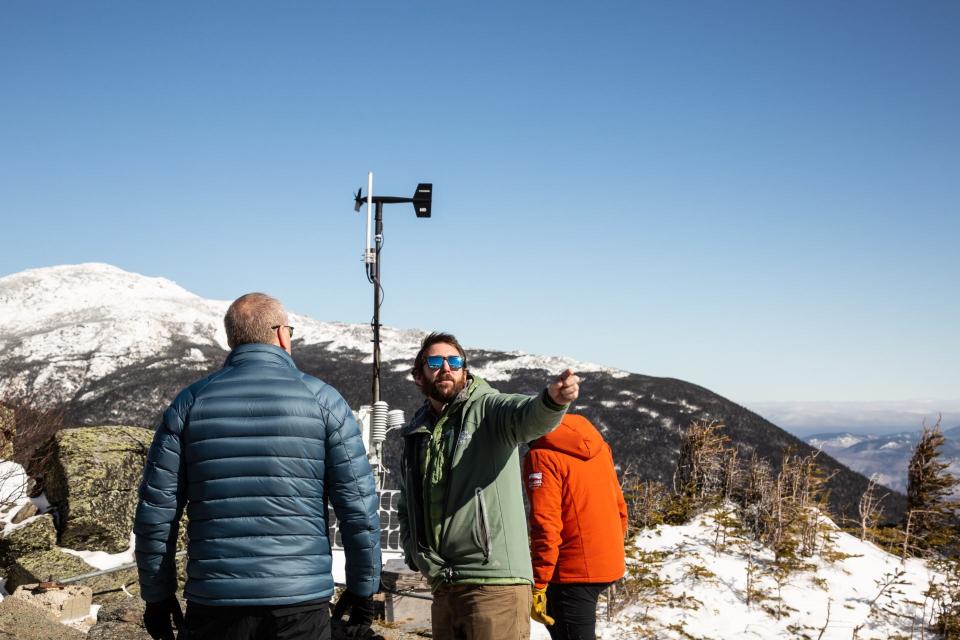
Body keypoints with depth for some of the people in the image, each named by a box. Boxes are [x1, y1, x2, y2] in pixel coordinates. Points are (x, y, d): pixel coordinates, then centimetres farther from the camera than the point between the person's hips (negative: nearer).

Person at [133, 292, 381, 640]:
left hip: (214, 602, 2)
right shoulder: (322, 399, 0)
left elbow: (155, 511, 3)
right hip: (301, 601, -1)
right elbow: (359, 505, -3)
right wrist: (363, 589, 8)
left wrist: (157, 597, 13)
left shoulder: (190, 403, 5)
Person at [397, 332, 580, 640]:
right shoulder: (415, 436, 16)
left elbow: (528, 417, -26)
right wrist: (415, 554, 11)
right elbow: (407, 508, 27)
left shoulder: (487, 409, -2)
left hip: (495, 583, -6)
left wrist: (553, 399, -48)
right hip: (443, 588, 6)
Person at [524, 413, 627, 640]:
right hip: (608, 563, 8)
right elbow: (619, 506, 15)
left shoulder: (541, 455, -13)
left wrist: (537, 585, -17)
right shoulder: (595, 442, 9)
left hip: (574, 570, -8)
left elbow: (545, 525, -20)